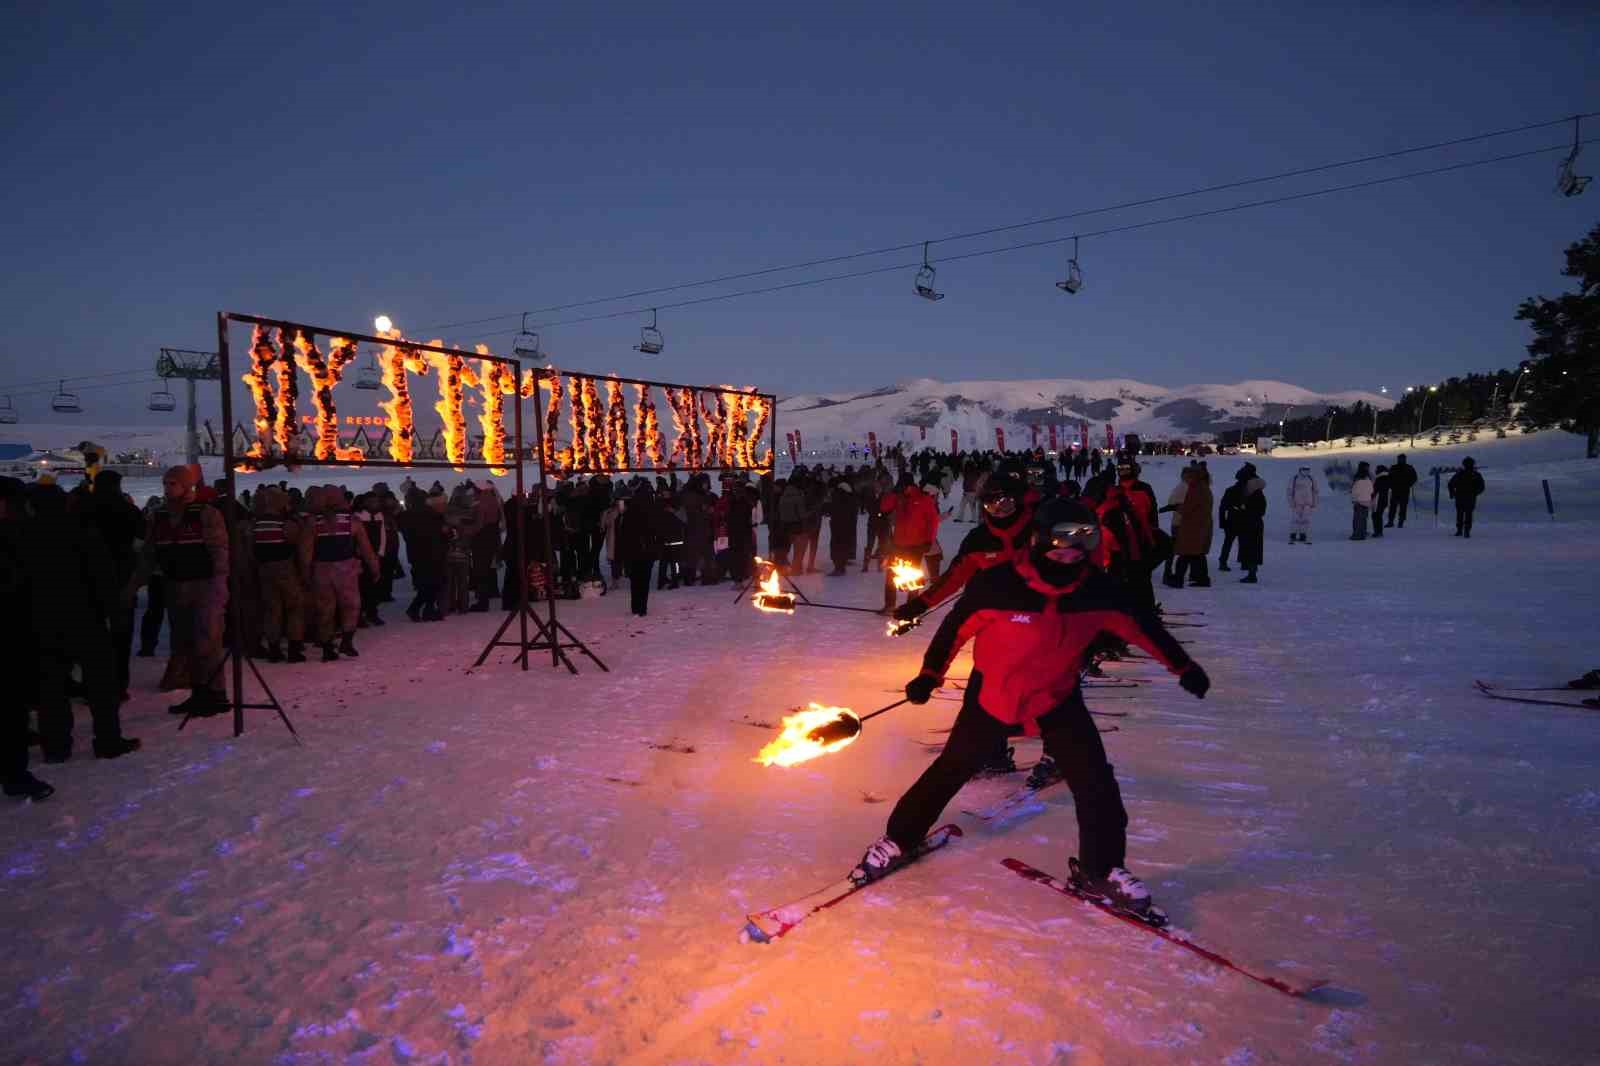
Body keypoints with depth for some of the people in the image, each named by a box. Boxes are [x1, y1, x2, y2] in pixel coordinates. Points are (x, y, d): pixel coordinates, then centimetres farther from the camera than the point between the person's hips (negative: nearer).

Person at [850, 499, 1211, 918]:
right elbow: (957, 625, -12)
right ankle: (898, 840, 26)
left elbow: (1141, 624, -1)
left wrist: (1183, 665, 6)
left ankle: (1100, 869, 17)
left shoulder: (1098, 591, -18)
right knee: (952, 768, 7)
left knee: (1096, 780, -5)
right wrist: (930, 674, -5)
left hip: (1058, 697, 3)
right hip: (992, 692, -2)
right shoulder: (997, 585, -27)